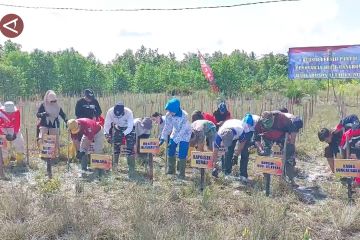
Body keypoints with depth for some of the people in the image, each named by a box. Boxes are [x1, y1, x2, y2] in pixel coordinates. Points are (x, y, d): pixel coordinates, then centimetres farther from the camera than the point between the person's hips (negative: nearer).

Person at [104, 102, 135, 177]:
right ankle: (115, 165, 23)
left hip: (128, 129, -3)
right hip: (117, 128, 3)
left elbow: (130, 127, -30)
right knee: (116, 146, 2)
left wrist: (123, 134, -40)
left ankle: (131, 170, -10)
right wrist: (107, 133, -32)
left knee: (130, 148, -13)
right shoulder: (110, 112, -28)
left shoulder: (128, 112, -35)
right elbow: (107, 124, -20)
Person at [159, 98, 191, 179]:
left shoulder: (184, 116, -33)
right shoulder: (169, 115, -19)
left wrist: (175, 141, -31)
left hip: (184, 135, -5)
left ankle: (181, 175, 4)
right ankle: (170, 171, 27)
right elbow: (167, 127, -8)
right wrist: (163, 138, -16)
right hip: (175, 134, 5)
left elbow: (183, 130, -30)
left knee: (182, 155, -9)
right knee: (170, 152, 8)